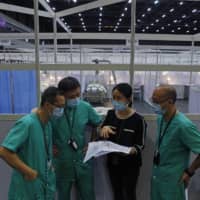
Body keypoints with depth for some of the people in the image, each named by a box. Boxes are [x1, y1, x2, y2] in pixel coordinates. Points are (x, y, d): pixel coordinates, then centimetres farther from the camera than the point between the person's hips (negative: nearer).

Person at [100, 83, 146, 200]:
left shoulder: (138, 119, -17)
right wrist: (104, 128, -15)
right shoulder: (110, 114, -3)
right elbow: (102, 137, 7)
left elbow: (140, 145, -11)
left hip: (130, 164, -4)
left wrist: (131, 151, -32)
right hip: (113, 162, 4)